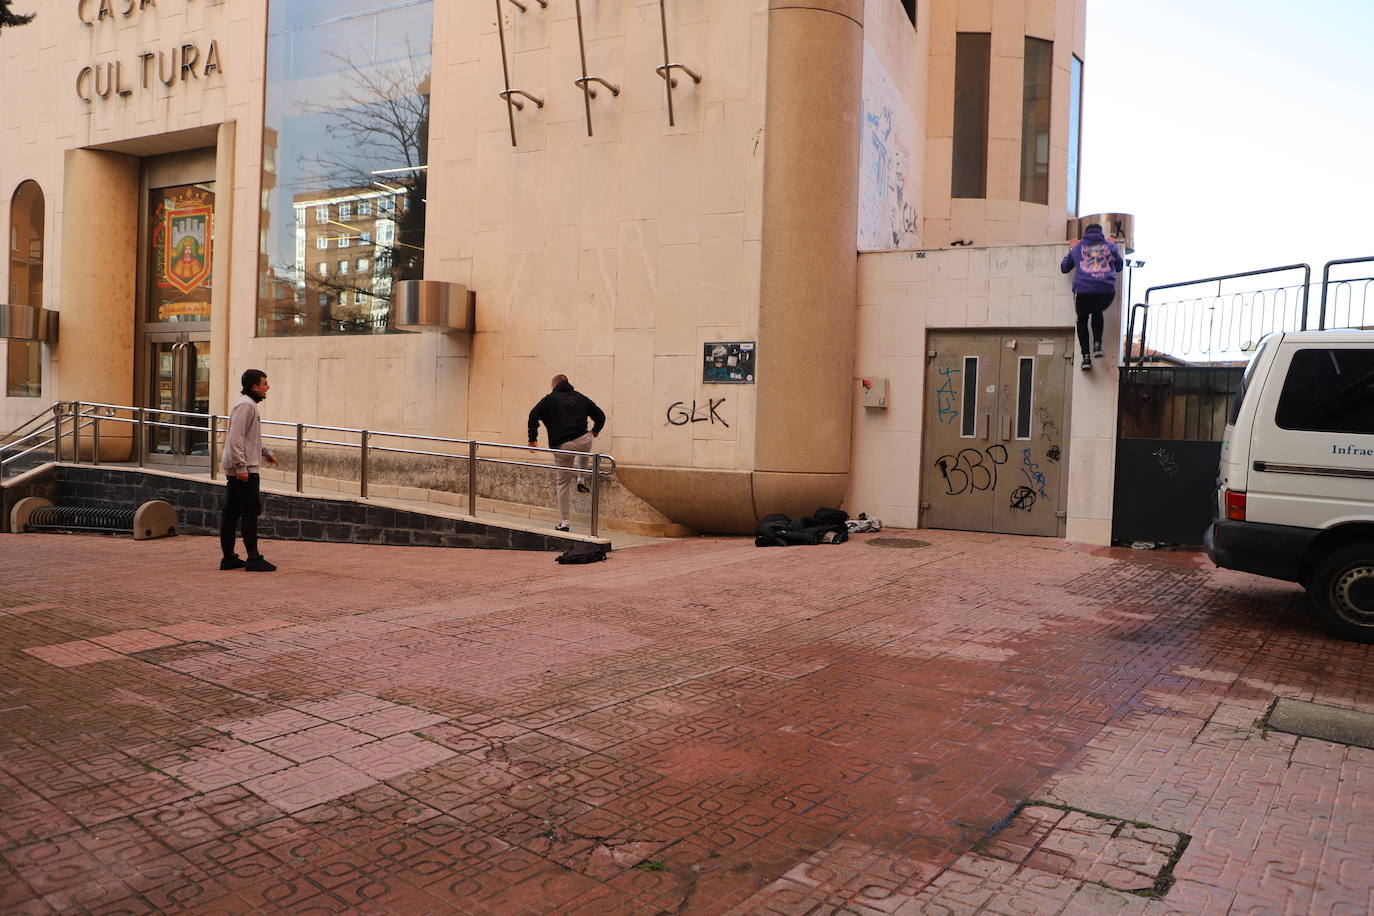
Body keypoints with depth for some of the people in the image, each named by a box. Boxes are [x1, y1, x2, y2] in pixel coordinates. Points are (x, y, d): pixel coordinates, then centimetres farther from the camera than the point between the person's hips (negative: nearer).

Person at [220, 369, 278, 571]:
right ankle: (253, 559, -7)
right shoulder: (245, 405, -13)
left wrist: (266, 452, 25)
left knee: (231, 512, 11)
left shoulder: (250, 405, 20)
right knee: (251, 511, -8)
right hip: (245, 470, -11)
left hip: (235, 470, 11)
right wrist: (241, 466, -24)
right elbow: (236, 438, -20)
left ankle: (228, 558, 15)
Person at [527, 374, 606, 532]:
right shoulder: (580, 397, 16)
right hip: (583, 441, 2)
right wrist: (595, 431, 37)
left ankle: (564, 522, 9)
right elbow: (600, 415, 18)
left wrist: (533, 439, 0)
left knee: (563, 483, 9)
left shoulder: (549, 399, 7)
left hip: (562, 446, -2)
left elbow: (533, 416, -8)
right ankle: (581, 480, 29)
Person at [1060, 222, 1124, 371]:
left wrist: (1070, 252, 46)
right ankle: (1097, 344, 12)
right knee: (1097, 312, 32)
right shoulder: (1110, 245, 18)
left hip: (1083, 291, -1)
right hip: (1107, 291, 1)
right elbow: (1119, 266, 31)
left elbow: (1064, 268, 30)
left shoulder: (1077, 247, 17)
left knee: (1082, 320, 21)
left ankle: (1086, 357, 7)